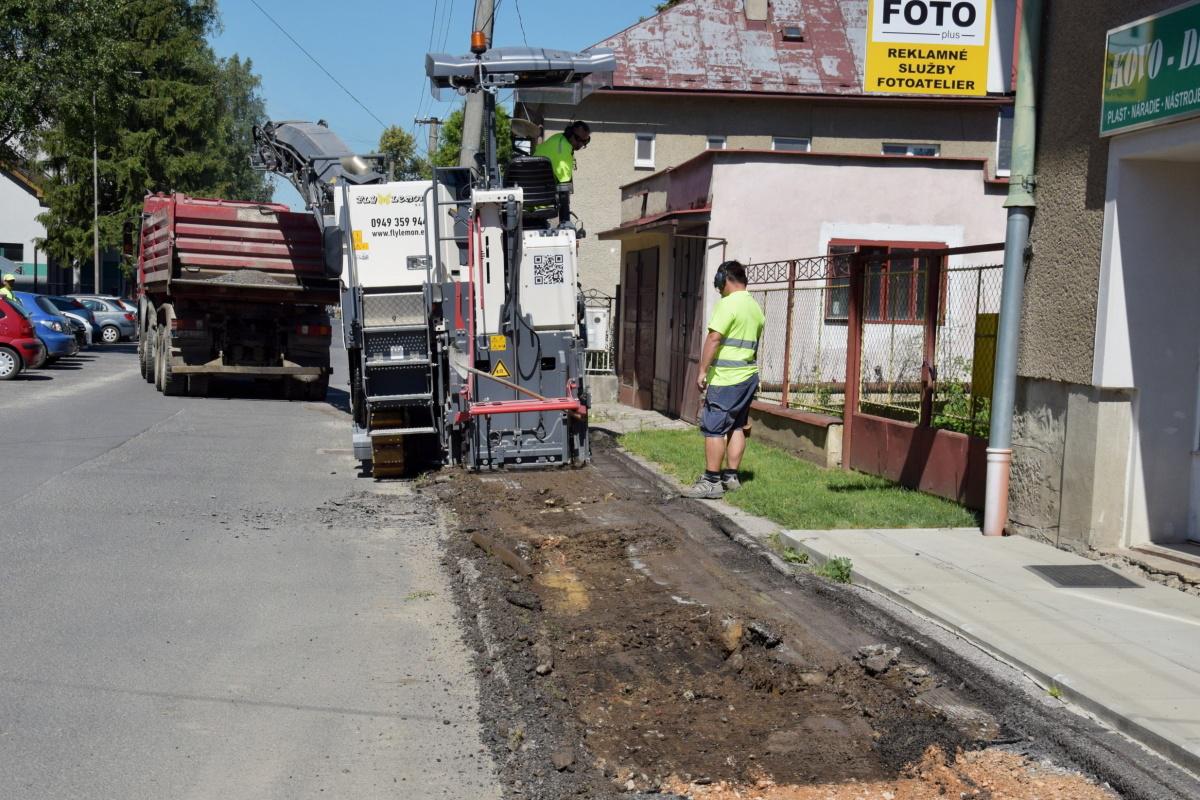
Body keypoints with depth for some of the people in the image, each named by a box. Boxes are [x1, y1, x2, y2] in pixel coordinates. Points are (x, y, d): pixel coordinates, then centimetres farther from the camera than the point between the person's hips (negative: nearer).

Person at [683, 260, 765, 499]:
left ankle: (711, 482, -6)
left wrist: (703, 370, -15)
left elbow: (714, 338, -18)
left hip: (726, 379, -9)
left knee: (713, 428, -6)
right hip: (749, 376, 9)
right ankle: (731, 477, 19)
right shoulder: (756, 308, 14)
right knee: (737, 427, 14)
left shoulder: (728, 304, -13)